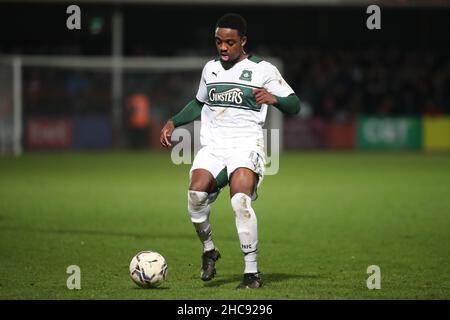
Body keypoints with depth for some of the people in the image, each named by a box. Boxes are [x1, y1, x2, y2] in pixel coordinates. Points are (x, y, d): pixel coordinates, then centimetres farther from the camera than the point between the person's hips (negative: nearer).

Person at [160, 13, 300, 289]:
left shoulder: (262, 69, 2)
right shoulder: (210, 68, 17)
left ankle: (252, 272, -20)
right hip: (213, 144, 4)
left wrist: (273, 98, -21)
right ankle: (209, 250, 3)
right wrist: (173, 123, 21)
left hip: (246, 144, -4)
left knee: (240, 198, -28)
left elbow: (295, 106, 0)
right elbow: (199, 103, 34)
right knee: (196, 194, -23)